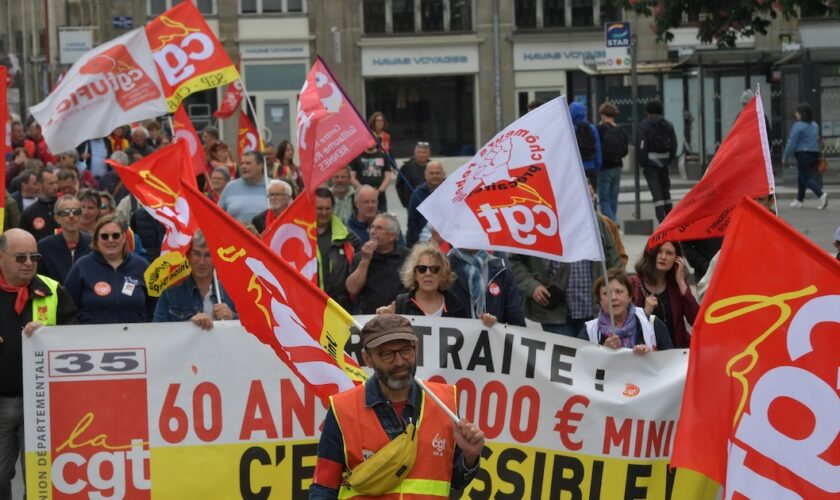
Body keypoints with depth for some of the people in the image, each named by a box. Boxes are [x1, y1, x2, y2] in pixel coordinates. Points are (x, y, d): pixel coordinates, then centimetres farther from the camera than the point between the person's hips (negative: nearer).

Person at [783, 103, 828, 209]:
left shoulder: (798, 126, -12)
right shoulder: (815, 125, 12)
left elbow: (792, 143, -12)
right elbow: (817, 140, 14)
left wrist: (785, 157, -5)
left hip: (803, 153, -8)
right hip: (814, 153, 8)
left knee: (806, 178, -7)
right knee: (801, 177, 19)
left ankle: (821, 194, -27)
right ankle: (799, 200, 24)